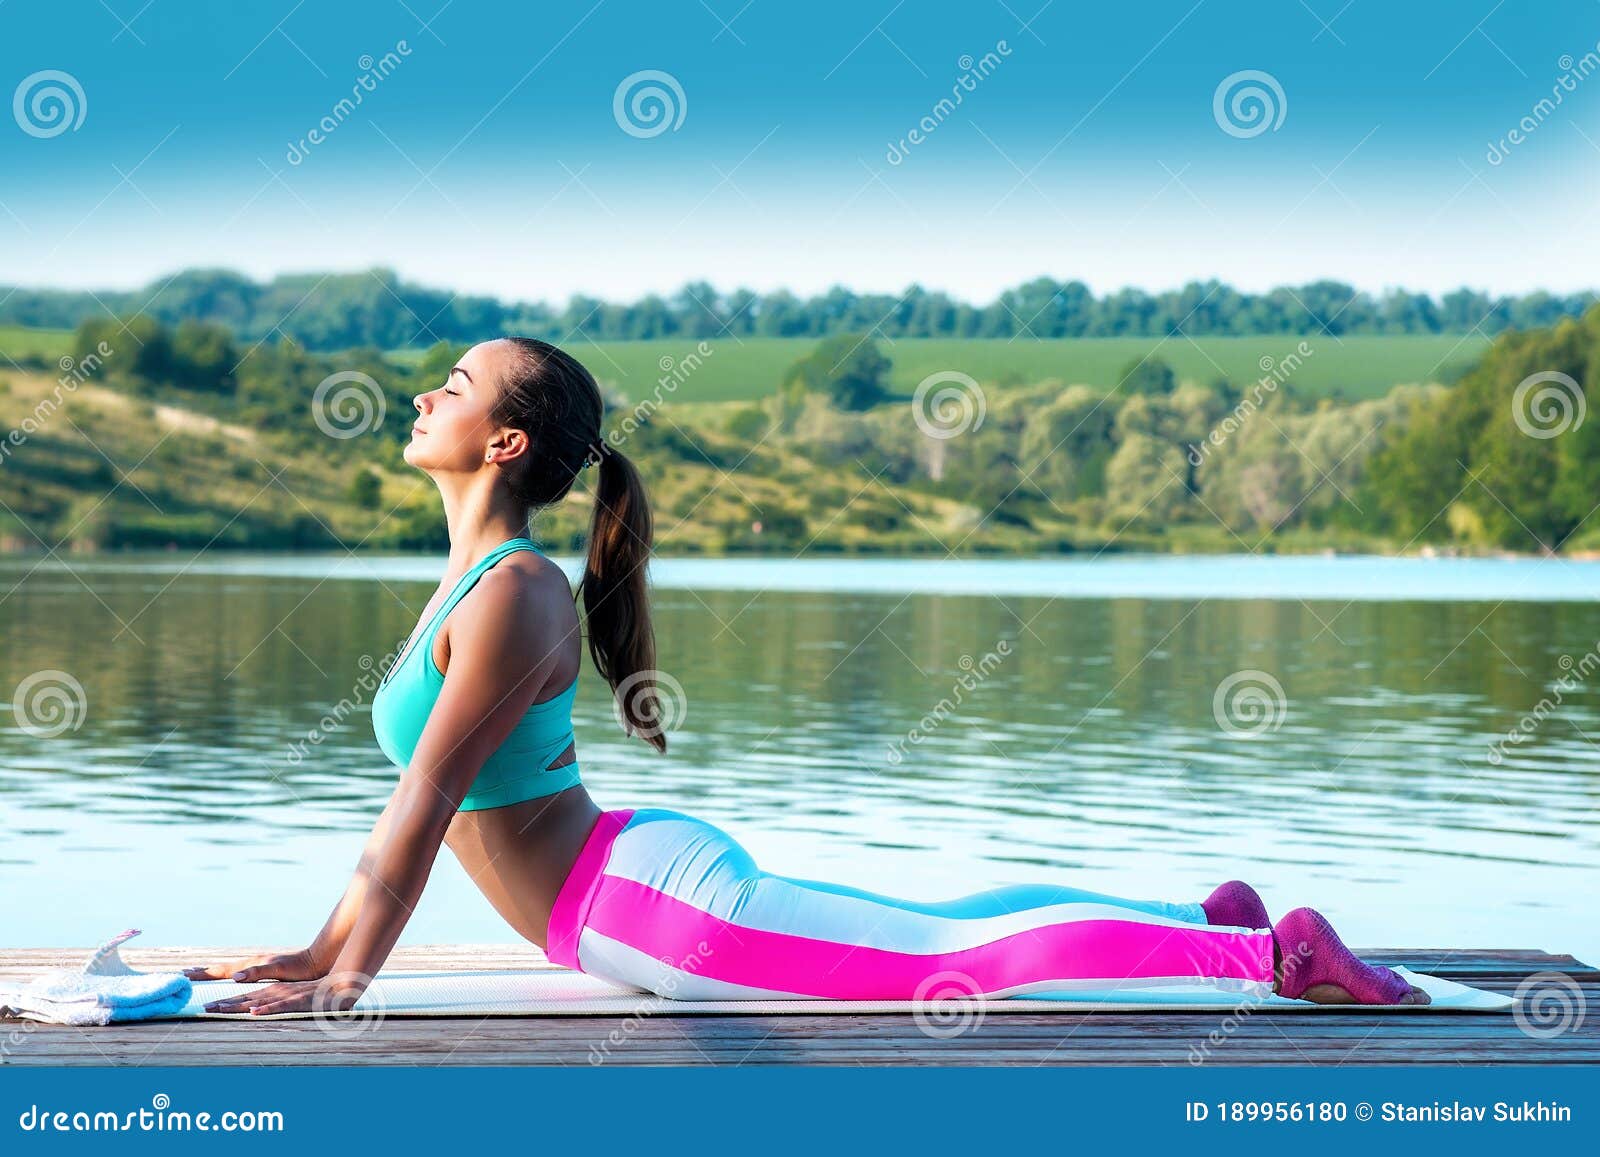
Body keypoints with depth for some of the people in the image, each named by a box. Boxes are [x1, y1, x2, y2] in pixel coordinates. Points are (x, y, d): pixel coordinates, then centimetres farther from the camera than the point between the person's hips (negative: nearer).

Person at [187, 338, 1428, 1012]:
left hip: (652, 907, -9)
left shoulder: (513, 596, -18)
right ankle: (1211, 916, 26)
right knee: (940, 927, 17)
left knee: (955, 959, -11)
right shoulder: (476, 582, 12)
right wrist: (321, 950, 17)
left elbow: (429, 803, -20)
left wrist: (346, 987, -16)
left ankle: (1274, 953, -8)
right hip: (637, 881, 9)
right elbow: (418, 798, 18)